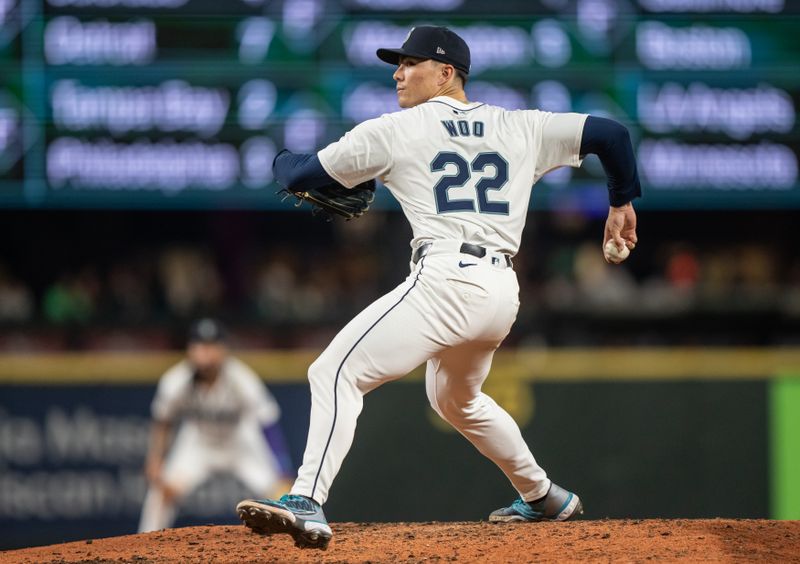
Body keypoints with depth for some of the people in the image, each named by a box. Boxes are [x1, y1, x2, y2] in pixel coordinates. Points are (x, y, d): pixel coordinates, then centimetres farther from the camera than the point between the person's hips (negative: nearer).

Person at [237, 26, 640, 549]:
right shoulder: (521, 129, 17)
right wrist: (622, 202, 30)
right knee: (456, 398, 34)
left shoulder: (393, 131, 5)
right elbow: (611, 132, 15)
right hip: (503, 294, 7)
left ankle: (307, 504, -32)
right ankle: (545, 498, 43)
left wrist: (283, 158, 35)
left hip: (444, 284, -7)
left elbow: (300, 176, 11)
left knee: (336, 373, -13)